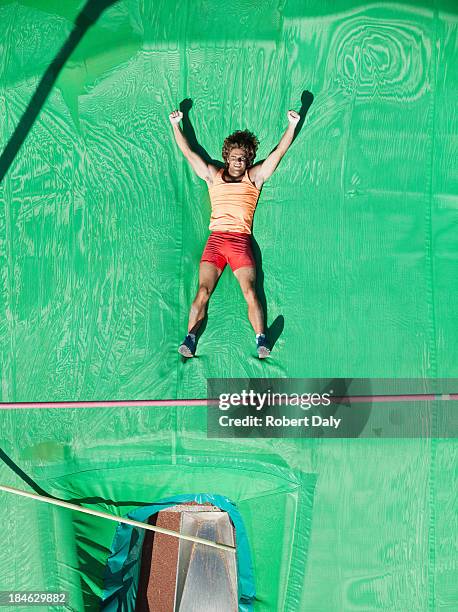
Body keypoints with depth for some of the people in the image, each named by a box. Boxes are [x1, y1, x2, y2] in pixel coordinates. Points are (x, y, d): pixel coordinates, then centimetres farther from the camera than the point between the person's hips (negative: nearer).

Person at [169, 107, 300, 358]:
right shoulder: (213, 175, 19)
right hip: (215, 240, 1)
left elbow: (279, 151, 10)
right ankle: (190, 338, -19)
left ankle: (261, 339, -20)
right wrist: (175, 125, 16)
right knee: (203, 291, -13)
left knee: (250, 292, -17)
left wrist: (292, 125, 3)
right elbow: (188, 153, 19)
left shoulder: (255, 176, 15)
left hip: (241, 241, -1)